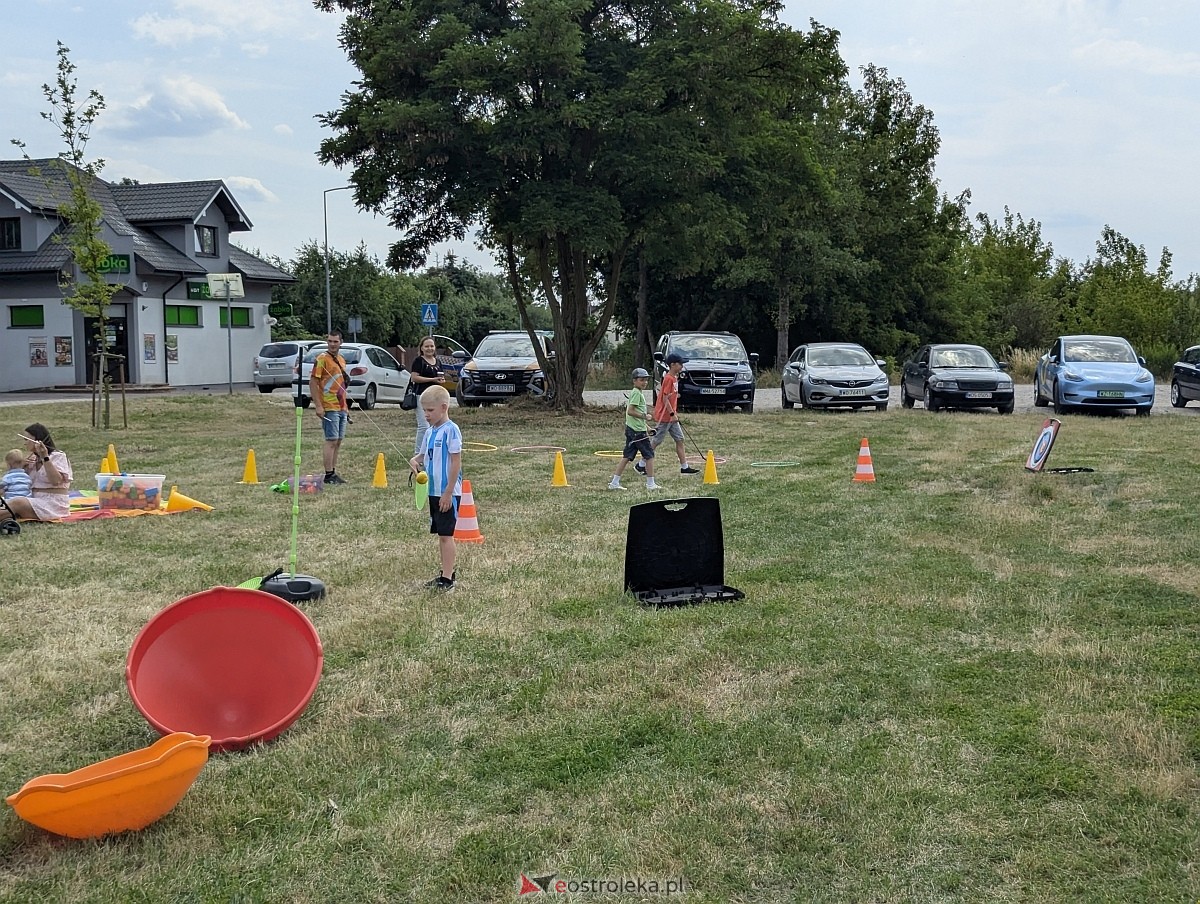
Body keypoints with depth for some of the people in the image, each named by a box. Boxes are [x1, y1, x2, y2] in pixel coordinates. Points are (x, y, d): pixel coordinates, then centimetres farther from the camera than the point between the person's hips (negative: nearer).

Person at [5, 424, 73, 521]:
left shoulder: (58, 456, -2)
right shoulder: (34, 459, 20)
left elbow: (56, 481, -19)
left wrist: (45, 457, -22)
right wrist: (23, 467, 3)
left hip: (54, 504, -8)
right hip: (36, 501, 8)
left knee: (16, 503, -29)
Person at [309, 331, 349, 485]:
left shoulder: (341, 360, 16)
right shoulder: (322, 359, -9)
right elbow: (312, 382, -13)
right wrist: (318, 406, -19)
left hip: (341, 408, 8)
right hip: (329, 408, -8)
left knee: (338, 441, 11)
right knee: (331, 441, -8)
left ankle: (334, 472, 18)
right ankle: (329, 475, -3)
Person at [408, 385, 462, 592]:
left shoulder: (450, 430, -14)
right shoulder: (430, 431, 11)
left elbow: (456, 462, -16)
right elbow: (425, 454, 22)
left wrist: (448, 492, -18)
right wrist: (415, 460, -3)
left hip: (447, 493, -8)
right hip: (434, 491, 8)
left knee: (446, 534, -6)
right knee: (440, 534, 14)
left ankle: (447, 580, -3)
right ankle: (447, 573, 23)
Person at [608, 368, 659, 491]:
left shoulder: (638, 393, 18)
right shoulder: (637, 393, -13)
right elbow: (630, 411, -20)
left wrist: (646, 427, 23)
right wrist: (644, 416, -16)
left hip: (631, 429, 10)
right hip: (638, 431, -10)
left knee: (627, 457, 9)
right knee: (649, 455, -2)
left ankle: (614, 482, 8)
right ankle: (650, 484, 2)